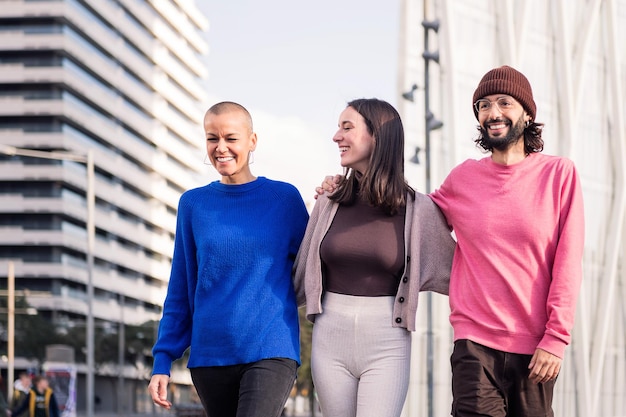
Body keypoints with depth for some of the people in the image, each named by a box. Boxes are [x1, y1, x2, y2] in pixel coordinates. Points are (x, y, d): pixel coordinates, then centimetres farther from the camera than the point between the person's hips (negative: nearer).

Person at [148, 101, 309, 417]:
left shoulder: (284, 198, 3)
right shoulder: (193, 204, 9)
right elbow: (180, 293, 12)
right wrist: (163, 361, 7)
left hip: (272, 351, -3)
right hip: (210, 356, 3)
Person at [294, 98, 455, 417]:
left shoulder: (417, 209, -3)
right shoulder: (329, 205, 6)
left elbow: (451, 270, 10)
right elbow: (302, 276, 16)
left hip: (386, 346, -3)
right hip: (330, 342, 3)